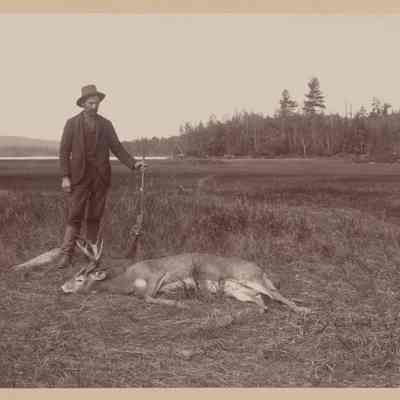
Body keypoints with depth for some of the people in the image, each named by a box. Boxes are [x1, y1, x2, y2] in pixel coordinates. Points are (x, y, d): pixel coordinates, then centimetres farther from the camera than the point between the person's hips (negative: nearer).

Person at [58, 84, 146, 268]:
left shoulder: (106, 125, 9)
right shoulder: (72, 123, 2)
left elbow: (117, 148, 8)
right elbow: (64, 151, 1)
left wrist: (133, 163, -7)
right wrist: (65, 176, -8)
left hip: (100, 177, 2)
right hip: (79, 177, -2)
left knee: (94, 217, 6)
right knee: (74, 216, -5)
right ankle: (66, 254, -2)